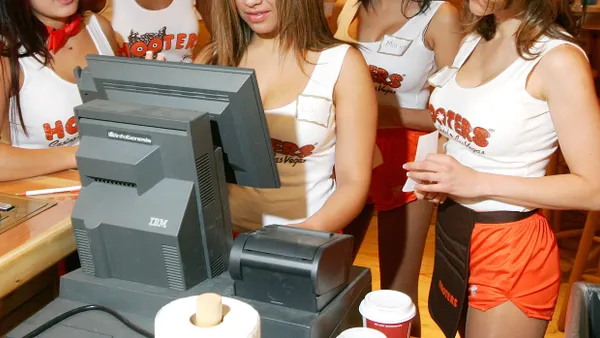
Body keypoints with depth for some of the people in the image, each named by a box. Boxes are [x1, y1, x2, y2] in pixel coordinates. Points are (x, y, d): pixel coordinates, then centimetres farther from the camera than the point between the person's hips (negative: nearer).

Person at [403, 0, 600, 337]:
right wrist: (438, 181, -1)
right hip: (451, 231, 7)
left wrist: (478, 183, -23)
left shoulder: (558, 58, -18)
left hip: (510, 251, -7)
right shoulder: (473, 41, 5)